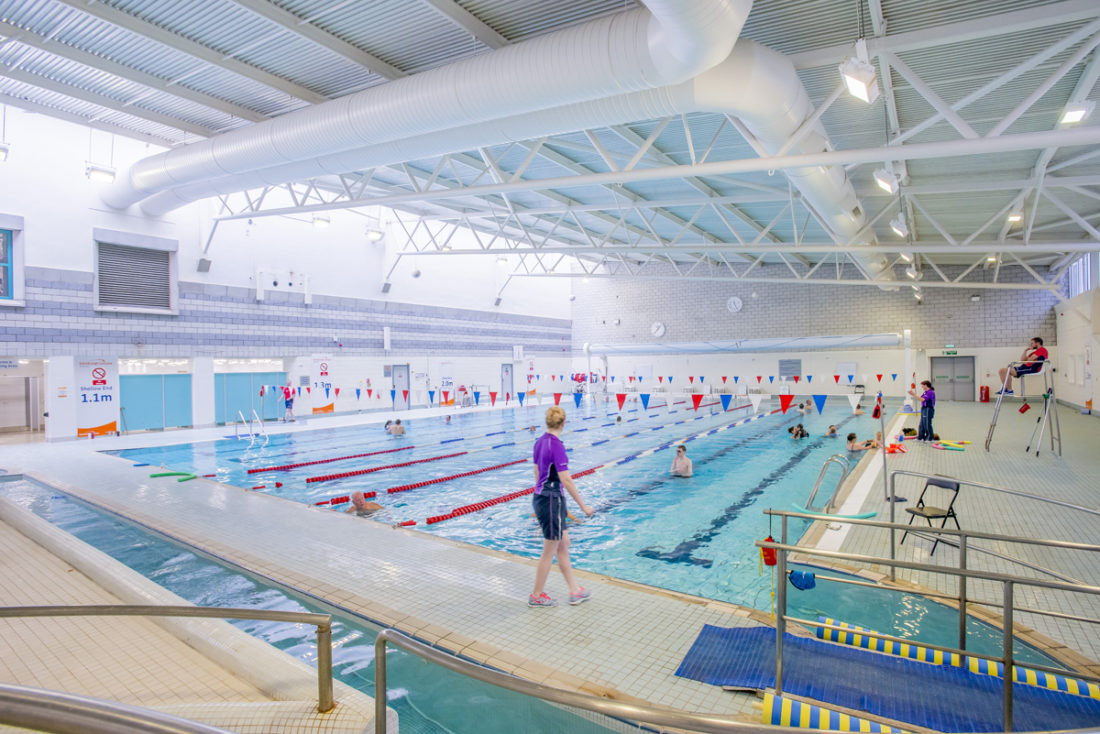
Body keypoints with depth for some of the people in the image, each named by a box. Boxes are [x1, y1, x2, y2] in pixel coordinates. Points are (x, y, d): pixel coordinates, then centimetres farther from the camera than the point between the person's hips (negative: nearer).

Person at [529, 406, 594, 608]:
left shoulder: (540, 441, 5)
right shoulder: (556, 444, -21)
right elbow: (566, 480, -21)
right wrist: (583, 506, -14)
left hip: (540, 498, 9)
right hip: (552, 500, -9)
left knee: (563, 545, 17)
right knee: (549, 552, 7)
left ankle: (575, 591, 27)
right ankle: (536, 596, 22)